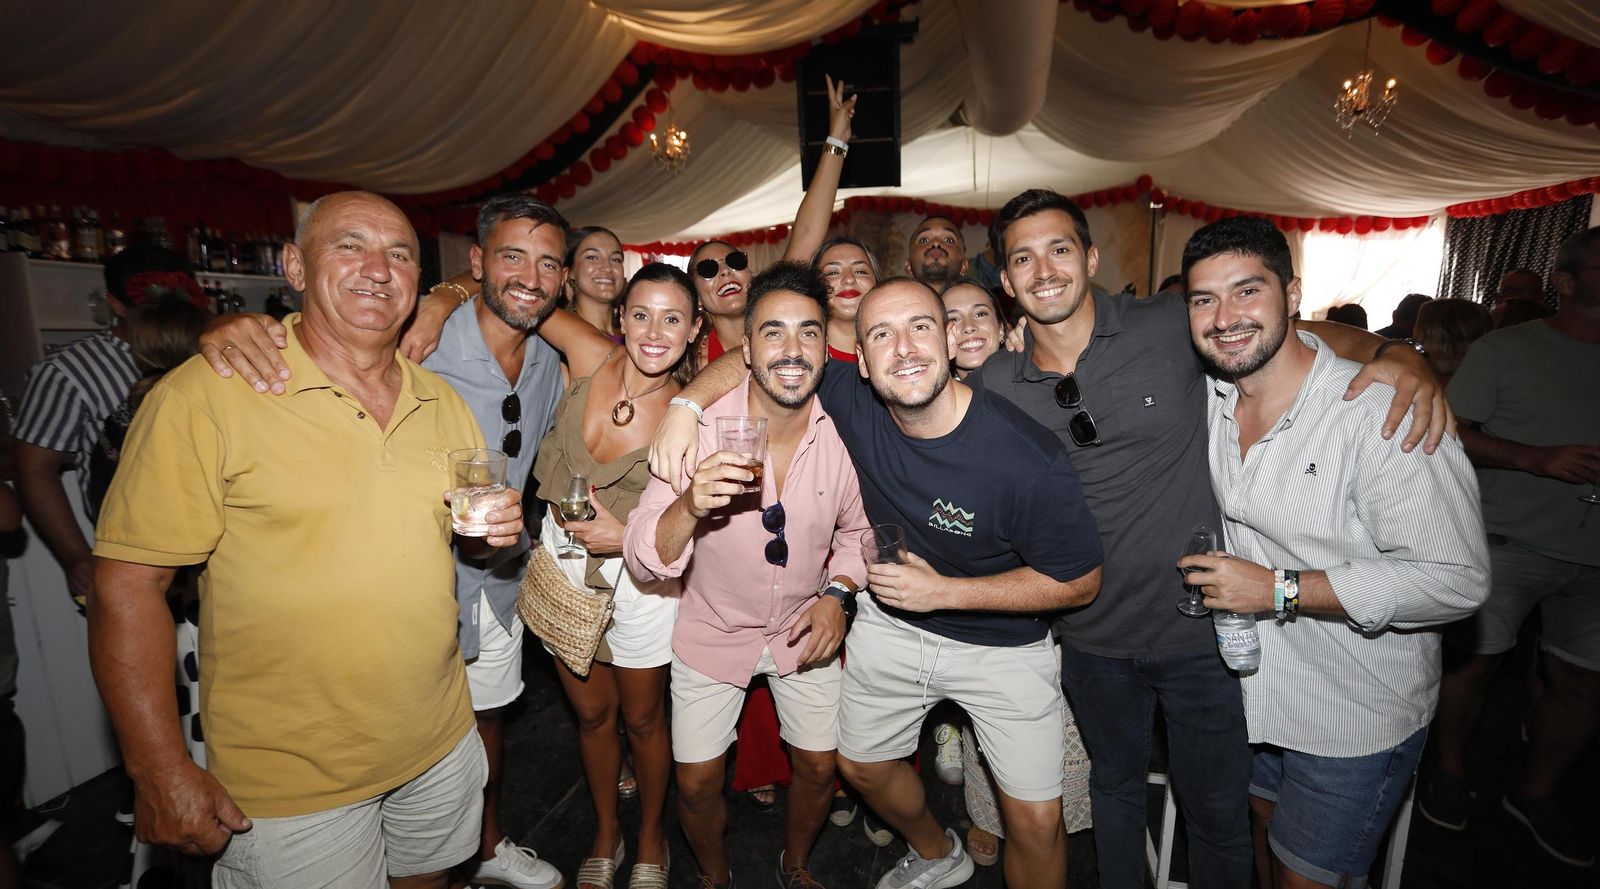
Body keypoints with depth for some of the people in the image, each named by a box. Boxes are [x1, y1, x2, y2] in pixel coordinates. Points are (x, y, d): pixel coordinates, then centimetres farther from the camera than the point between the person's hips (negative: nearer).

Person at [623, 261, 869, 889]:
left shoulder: (843, 433, -16)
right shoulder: (701, 431, -23)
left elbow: (857, 529, 3)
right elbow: (644, 560, -27)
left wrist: (838, 592, -14)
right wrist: (689, 506, -46)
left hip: (806, 629, 2)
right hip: (714, 630, -1)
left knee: (818, 767, 16)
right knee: (697, 784, 10)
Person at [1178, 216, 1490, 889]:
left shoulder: (1379, 413, -25)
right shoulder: (1211, 394, -7)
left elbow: (1459, 580, -24)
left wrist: (1281, 590, -27)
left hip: (1357, 715, -5)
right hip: (1251, 684, 6)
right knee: (1265, 826, 28)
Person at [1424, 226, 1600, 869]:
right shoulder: (1506, 349, -3)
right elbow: (1448, 431, -8)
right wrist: (1539, 459, -18)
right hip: (1510, 540, -5)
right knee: (1475, 661, 1)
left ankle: (1535, 794, 27)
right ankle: (1448, 771, 23)